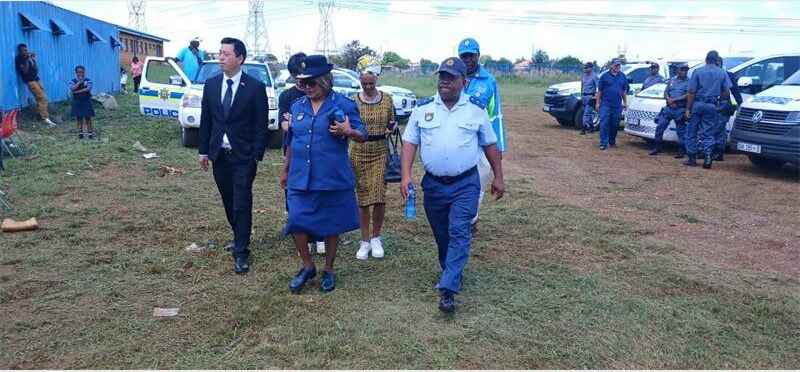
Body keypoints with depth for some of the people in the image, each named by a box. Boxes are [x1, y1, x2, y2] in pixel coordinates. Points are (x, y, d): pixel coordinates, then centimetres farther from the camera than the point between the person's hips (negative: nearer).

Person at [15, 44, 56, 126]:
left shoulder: (28, 58, 20)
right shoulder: (18, 59, -2)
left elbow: (36, 70, 15)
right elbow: (25, 71, -14)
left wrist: (34, 60, 8)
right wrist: (27, 60, -14)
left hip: (36, 79, 8)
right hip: (30, 81, -8)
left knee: (41, 99, 3)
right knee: (42, 98, -16)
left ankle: (45, 118, 4)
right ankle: (45, 118, -18)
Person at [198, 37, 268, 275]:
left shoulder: (255, 87, -7)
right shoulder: (211, 85, 6)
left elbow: (261, 124, -6)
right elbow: (205, 120, 10)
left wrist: (257, 155, -10)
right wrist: (203, 150, 8)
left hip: (244, 156, -5)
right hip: (219, 155, 5)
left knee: (242, 204, -6)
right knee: (229, 203, 14)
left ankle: (241, 253, 1)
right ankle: (240, 239, 32)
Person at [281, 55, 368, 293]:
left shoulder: (343, 104, -4)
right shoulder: (298, 106, 10)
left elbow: (362, 136, -3)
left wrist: (349, 132, -25)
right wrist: (285, 171, 22)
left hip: (332, 179, -3)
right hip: (300, 179, 4)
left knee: (331, 226, 8)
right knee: (296, 223, -3)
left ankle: (328, 271, 27)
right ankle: (307, 267, 20)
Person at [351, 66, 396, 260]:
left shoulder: (387, 98, 2)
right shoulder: (353, 101, -1)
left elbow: (392, 122, 13)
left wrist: (391, 128, -9)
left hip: (380, 151, 0)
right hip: (359, 152, 0)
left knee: (379, 196, -5)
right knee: (362, 197, 4)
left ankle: (376, 238, 16)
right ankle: (365, 241, 16)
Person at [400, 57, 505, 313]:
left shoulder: (476, 109, 1)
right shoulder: (423, 109, 3)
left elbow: (490, 145, 8)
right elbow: (410, 143, 1)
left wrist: (498, 177, 7)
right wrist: (406, 174, -11)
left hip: (465, 184, -2)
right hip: (433, 184, 2)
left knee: (459, 233, -11)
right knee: (441, 235, 14)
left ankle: (448, 289, -12)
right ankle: (452, 273, 36)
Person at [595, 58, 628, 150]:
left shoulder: (623, 76, 10)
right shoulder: (605, 76, 0)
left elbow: (624, 90, 16)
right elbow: (599, 90, 1)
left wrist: (625, 102, 12)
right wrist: (598, 102, -2)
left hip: (617, 105, 3)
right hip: (606, 104, -3)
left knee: (615, 124, 8)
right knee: (604, 123, -9)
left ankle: (612, 141, 23)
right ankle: (603, 143, -8)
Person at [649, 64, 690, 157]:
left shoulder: (688, 82, 0)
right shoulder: (671, 81, 16)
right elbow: (665, 93, 11)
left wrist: (674, 100, -14)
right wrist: (669, 100, -9)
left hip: (680, 110, -4)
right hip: (668, 108, 5)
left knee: (681, 131, 0)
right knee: (660, 127, 3)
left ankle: (681, 151, 8)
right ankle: (657, 147, 13)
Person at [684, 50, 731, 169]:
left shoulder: (698, 71, -1)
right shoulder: (722, 73, 5)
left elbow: (692, 92, -5)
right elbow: (727, 92, 4)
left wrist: (688, 109, -4)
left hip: (697, 104, -2)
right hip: (712, 106, 2)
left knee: (691, 132, 7)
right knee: (708, 133, 7)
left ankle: (692, 158, 8)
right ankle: (708, 155, -9)